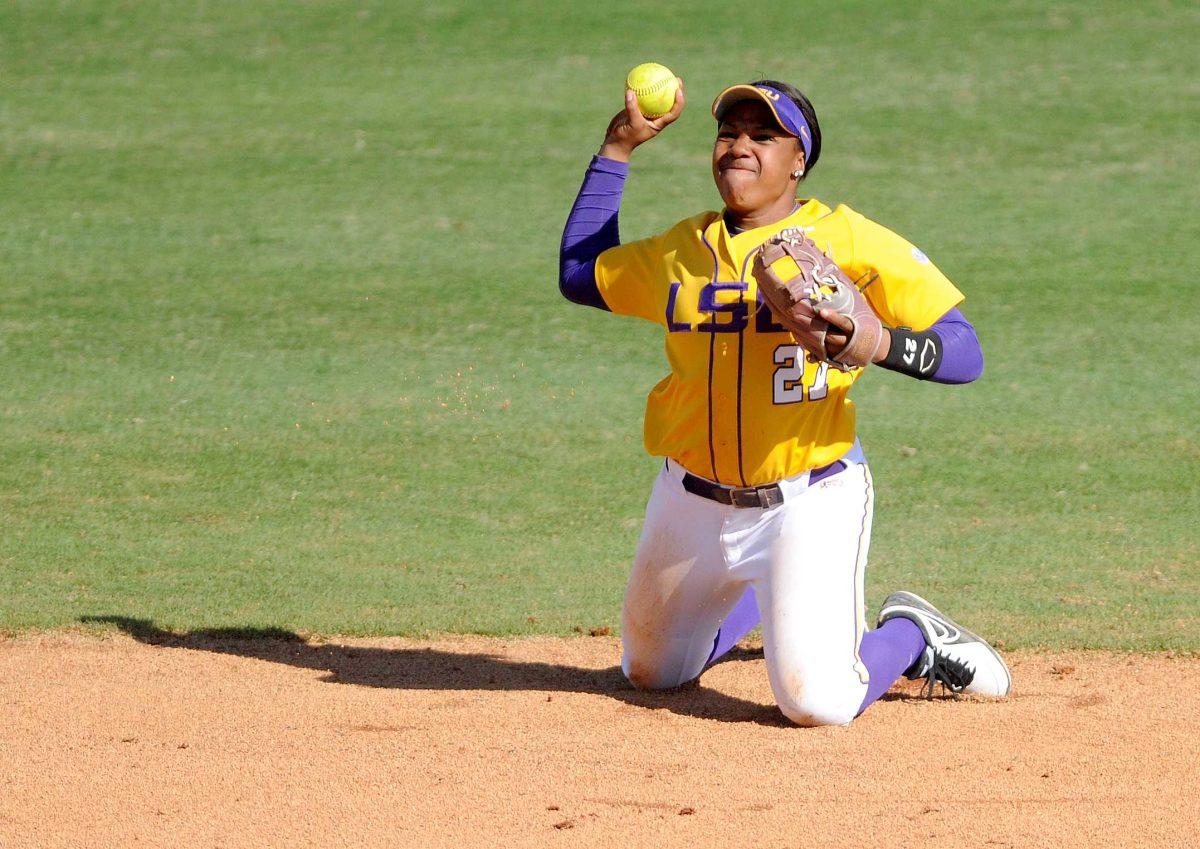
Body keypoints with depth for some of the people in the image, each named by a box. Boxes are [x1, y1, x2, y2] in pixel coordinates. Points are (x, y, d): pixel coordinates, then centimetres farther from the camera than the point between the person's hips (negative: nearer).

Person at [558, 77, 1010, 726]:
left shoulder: (848, 241, -11)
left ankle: (912, 637, 13)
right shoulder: (681, 249, 5)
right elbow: (579, 274, 20)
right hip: (694, 498, 6)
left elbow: (964, 355, -14)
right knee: (651, 673, 22)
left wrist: (876, 342, -34)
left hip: (808, 498, -6)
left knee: (818, 703, -19)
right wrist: (617, 149, 14)